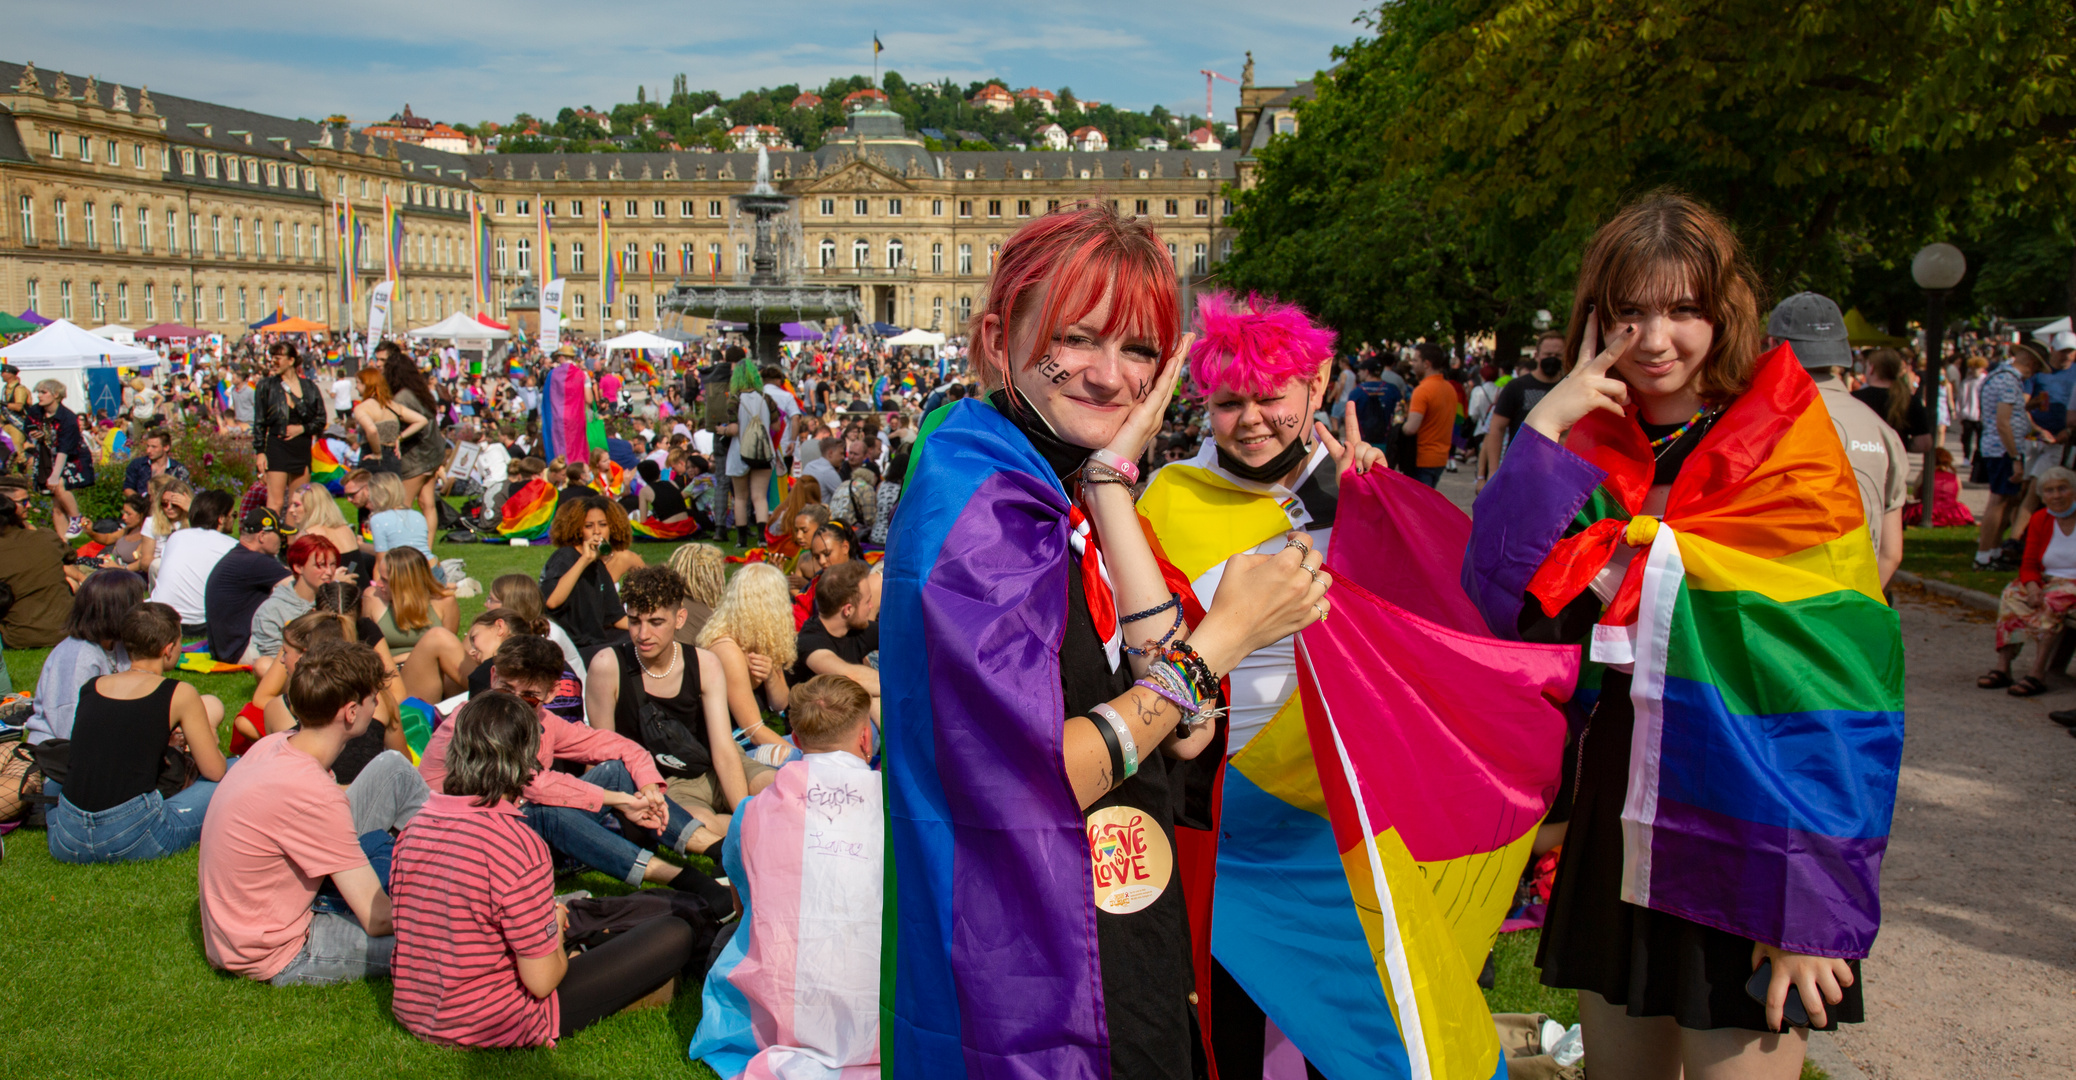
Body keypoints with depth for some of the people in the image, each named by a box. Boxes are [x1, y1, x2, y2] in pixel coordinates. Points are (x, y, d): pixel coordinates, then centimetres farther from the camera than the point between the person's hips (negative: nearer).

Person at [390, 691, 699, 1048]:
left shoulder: (414, 828, -2)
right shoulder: (519, 845, -25)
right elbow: (542, 981, -21)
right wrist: (555, 928, 1)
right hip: (489, 1026, -8)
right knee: (674, 935, -5)